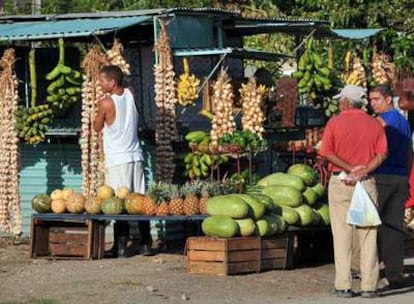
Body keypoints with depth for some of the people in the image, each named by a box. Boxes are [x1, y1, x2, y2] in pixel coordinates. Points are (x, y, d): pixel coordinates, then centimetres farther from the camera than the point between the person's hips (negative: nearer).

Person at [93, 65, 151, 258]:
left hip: (116, 160, -6)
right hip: (136, 156, 6)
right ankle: (145, 244, 9)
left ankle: (121, 247, -4)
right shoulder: (130, 95, 3)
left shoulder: (106, 103, -13)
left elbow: (97, 128, 1)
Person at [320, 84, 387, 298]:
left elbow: (327, 153, -9)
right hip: (367, 183, 2)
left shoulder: (335, 122, 0)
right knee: (368, 234, 4)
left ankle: (343, 286, 0)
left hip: (340, 182, -2)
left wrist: (351, 168, -8)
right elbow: (381, 154, -2)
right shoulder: (375, 124, 7)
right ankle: (369, 286, 2)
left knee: (342, 234, 1)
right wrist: (362, 171, -9)